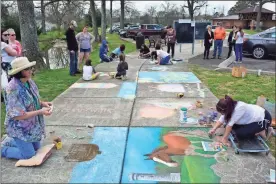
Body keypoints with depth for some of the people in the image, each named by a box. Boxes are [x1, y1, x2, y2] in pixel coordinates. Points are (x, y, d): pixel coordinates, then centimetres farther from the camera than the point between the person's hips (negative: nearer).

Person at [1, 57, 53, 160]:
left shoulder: (29, 82, -4)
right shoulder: (13, 89, -29)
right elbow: (18, 116, -28)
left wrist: (43, 103, -8)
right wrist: (40, 112, -29)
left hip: (32, 125, 8)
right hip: (19, 128, -8)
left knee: (36, 147, 21)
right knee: (28, 154, -2)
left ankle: (8, 144, 36)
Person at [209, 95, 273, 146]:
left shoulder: (239, 108, -36)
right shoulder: (230, 107, -12)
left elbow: (230, 124, -32)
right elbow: (222, 119, -3)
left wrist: (224, 138, -27)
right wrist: (214, 129, -12)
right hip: (252, 117, 9)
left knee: (239, 134, -20)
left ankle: (261, 132, -2)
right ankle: (256, 129, 11)